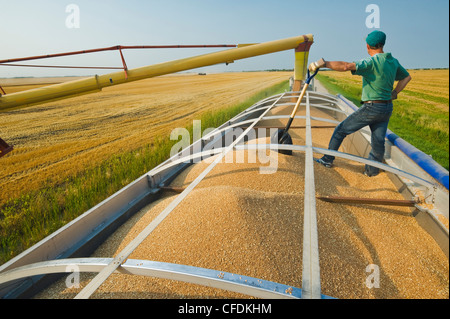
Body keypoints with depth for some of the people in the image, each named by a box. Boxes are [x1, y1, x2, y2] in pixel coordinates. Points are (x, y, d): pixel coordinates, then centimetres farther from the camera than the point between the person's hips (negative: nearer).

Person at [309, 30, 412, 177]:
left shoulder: (371, 62, -15)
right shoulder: (394, 61, 11)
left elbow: (346, 66, -29)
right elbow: (407, 77, 25)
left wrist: (323, 63, -26)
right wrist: (394, 93, 19)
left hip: (371, 108, -7)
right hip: (387, 108, 7)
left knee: (341, 130, 6)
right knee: (378, 141, 11)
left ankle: (327, 159, 15)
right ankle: (372, 170, 19)